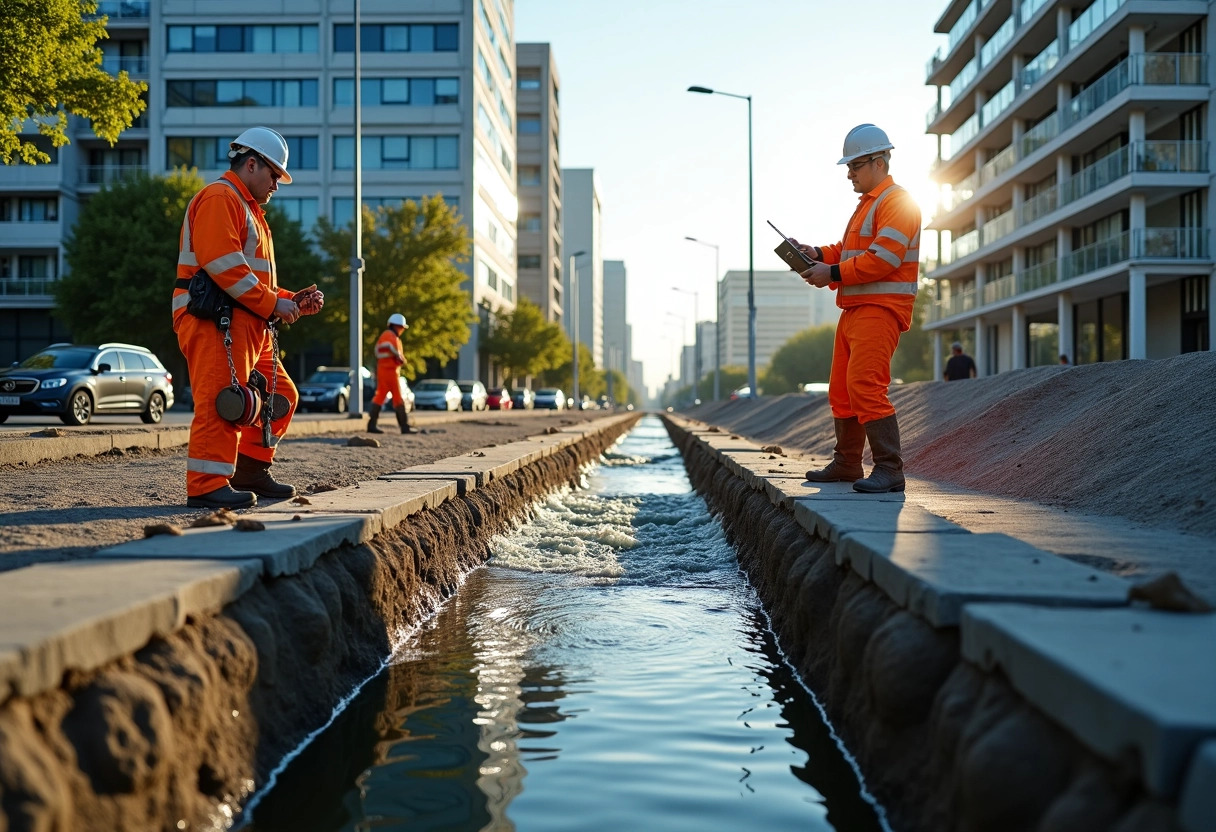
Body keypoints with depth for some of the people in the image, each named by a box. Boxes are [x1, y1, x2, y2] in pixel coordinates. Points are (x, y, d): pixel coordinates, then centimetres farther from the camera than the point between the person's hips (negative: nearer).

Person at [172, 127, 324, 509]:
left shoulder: (248, 210, 30)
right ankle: (207, 485, -17)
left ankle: (250, 471, 20)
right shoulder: (220, 198, -5)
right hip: (214, 321, -11)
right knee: (222, 400, -16)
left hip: (249, 325, 11)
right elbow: (223, 264, -19)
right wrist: (272, 304, -18)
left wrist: (292, 301, 13)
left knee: (280, 396, 14)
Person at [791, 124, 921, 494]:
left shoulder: (897, 202, -11)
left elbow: (882, 259, -22)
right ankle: (846, 464, 25)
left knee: (865, 385, -19)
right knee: (841, 390, 14)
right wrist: (818, 254, 5)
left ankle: (889, 469, -17)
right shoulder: (867, 203, 23)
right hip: (854, 308, 11)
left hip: (880, 309, -11)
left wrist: (833, 274, -18)